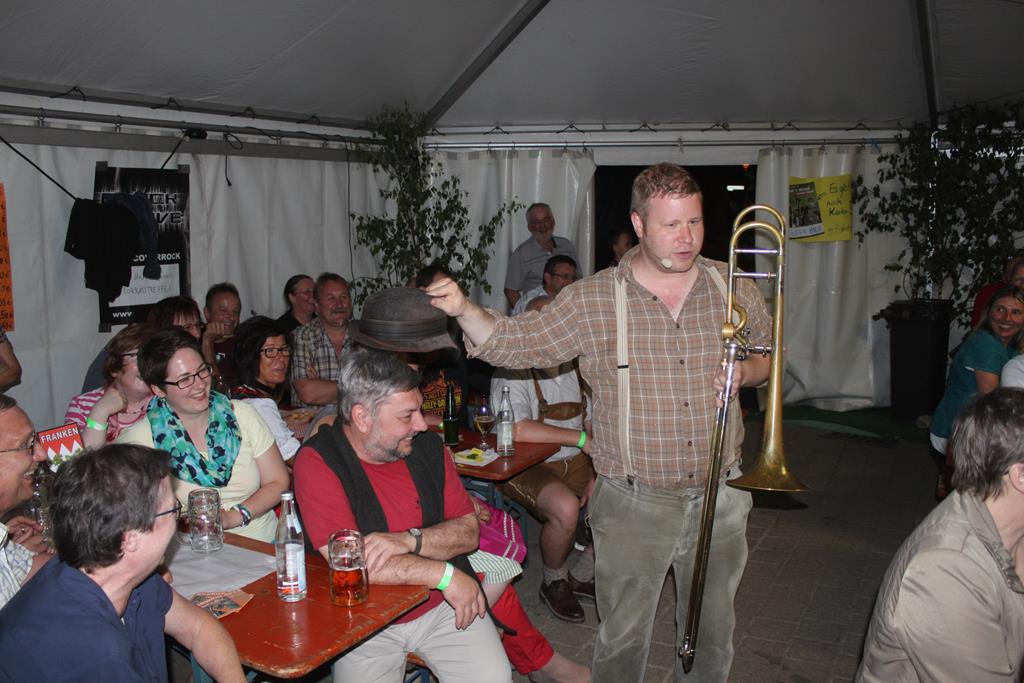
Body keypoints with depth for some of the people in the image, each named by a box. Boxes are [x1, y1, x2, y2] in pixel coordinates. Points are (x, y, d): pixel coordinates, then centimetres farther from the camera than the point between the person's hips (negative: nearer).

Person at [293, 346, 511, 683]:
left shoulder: (427, 446, 1)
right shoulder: (316, 462, -14)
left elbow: (469, 531, 1)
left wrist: (410, 540, -19)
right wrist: (445, 574, -19)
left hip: (445, 605, 2)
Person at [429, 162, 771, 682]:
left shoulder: (734, 287, -1)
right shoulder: (592, 300, -10)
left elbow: (768, 356, 14)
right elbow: (515, 343, -10)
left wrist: (745, 372, -9)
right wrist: (464, 309, -28)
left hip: (720, 497, 3)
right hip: (634, 503, -2)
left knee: (714, 629, 22)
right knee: (622, 638, 14)